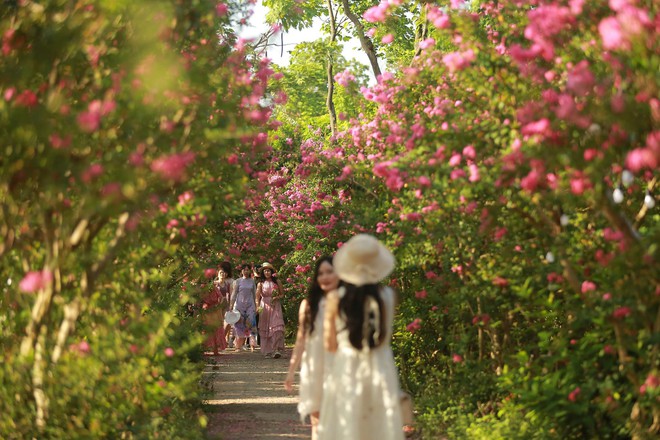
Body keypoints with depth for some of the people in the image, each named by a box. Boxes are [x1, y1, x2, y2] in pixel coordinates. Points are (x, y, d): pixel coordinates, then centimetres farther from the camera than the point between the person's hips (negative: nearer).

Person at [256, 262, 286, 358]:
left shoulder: (277, 282, 6)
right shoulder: (261, 284, 6)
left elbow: (282, 294, 11)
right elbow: (257, 297, 2)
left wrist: (277, 297, -9)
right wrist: (257, 307, -13)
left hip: (275, 307, -1)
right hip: (265, 307, 1)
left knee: (277, 328, -14)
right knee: (265, 329, 1)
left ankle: (276, 350, -18)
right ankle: (267, 351, 7)